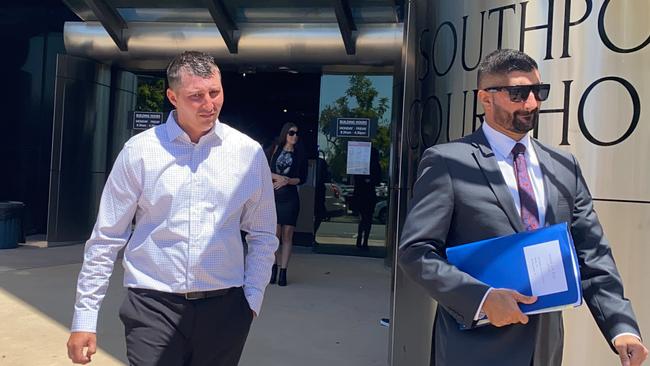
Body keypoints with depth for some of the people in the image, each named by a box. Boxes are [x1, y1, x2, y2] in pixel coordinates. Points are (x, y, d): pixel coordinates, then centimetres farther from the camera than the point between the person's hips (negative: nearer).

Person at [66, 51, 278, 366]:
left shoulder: (249, 153, 1)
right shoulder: (139, 151, -3)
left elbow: (262, 236, 9)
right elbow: (106, 238, 0)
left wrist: (252, 299, 2)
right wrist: (84, 319, 0)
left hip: (224, 306, 2)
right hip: (153, 306, -1)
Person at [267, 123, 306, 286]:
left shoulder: (299, 154, 8)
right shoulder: (274, 149, 7)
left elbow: (302, 178, 5)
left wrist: (287, 181, -10)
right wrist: (278, 177, -12)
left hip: (290, 198, 1)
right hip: (273, 197, -1)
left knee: (287, 235, 0)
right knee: (275, 233, -6)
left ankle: (283, 272, 5)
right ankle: (273, 267, 13)